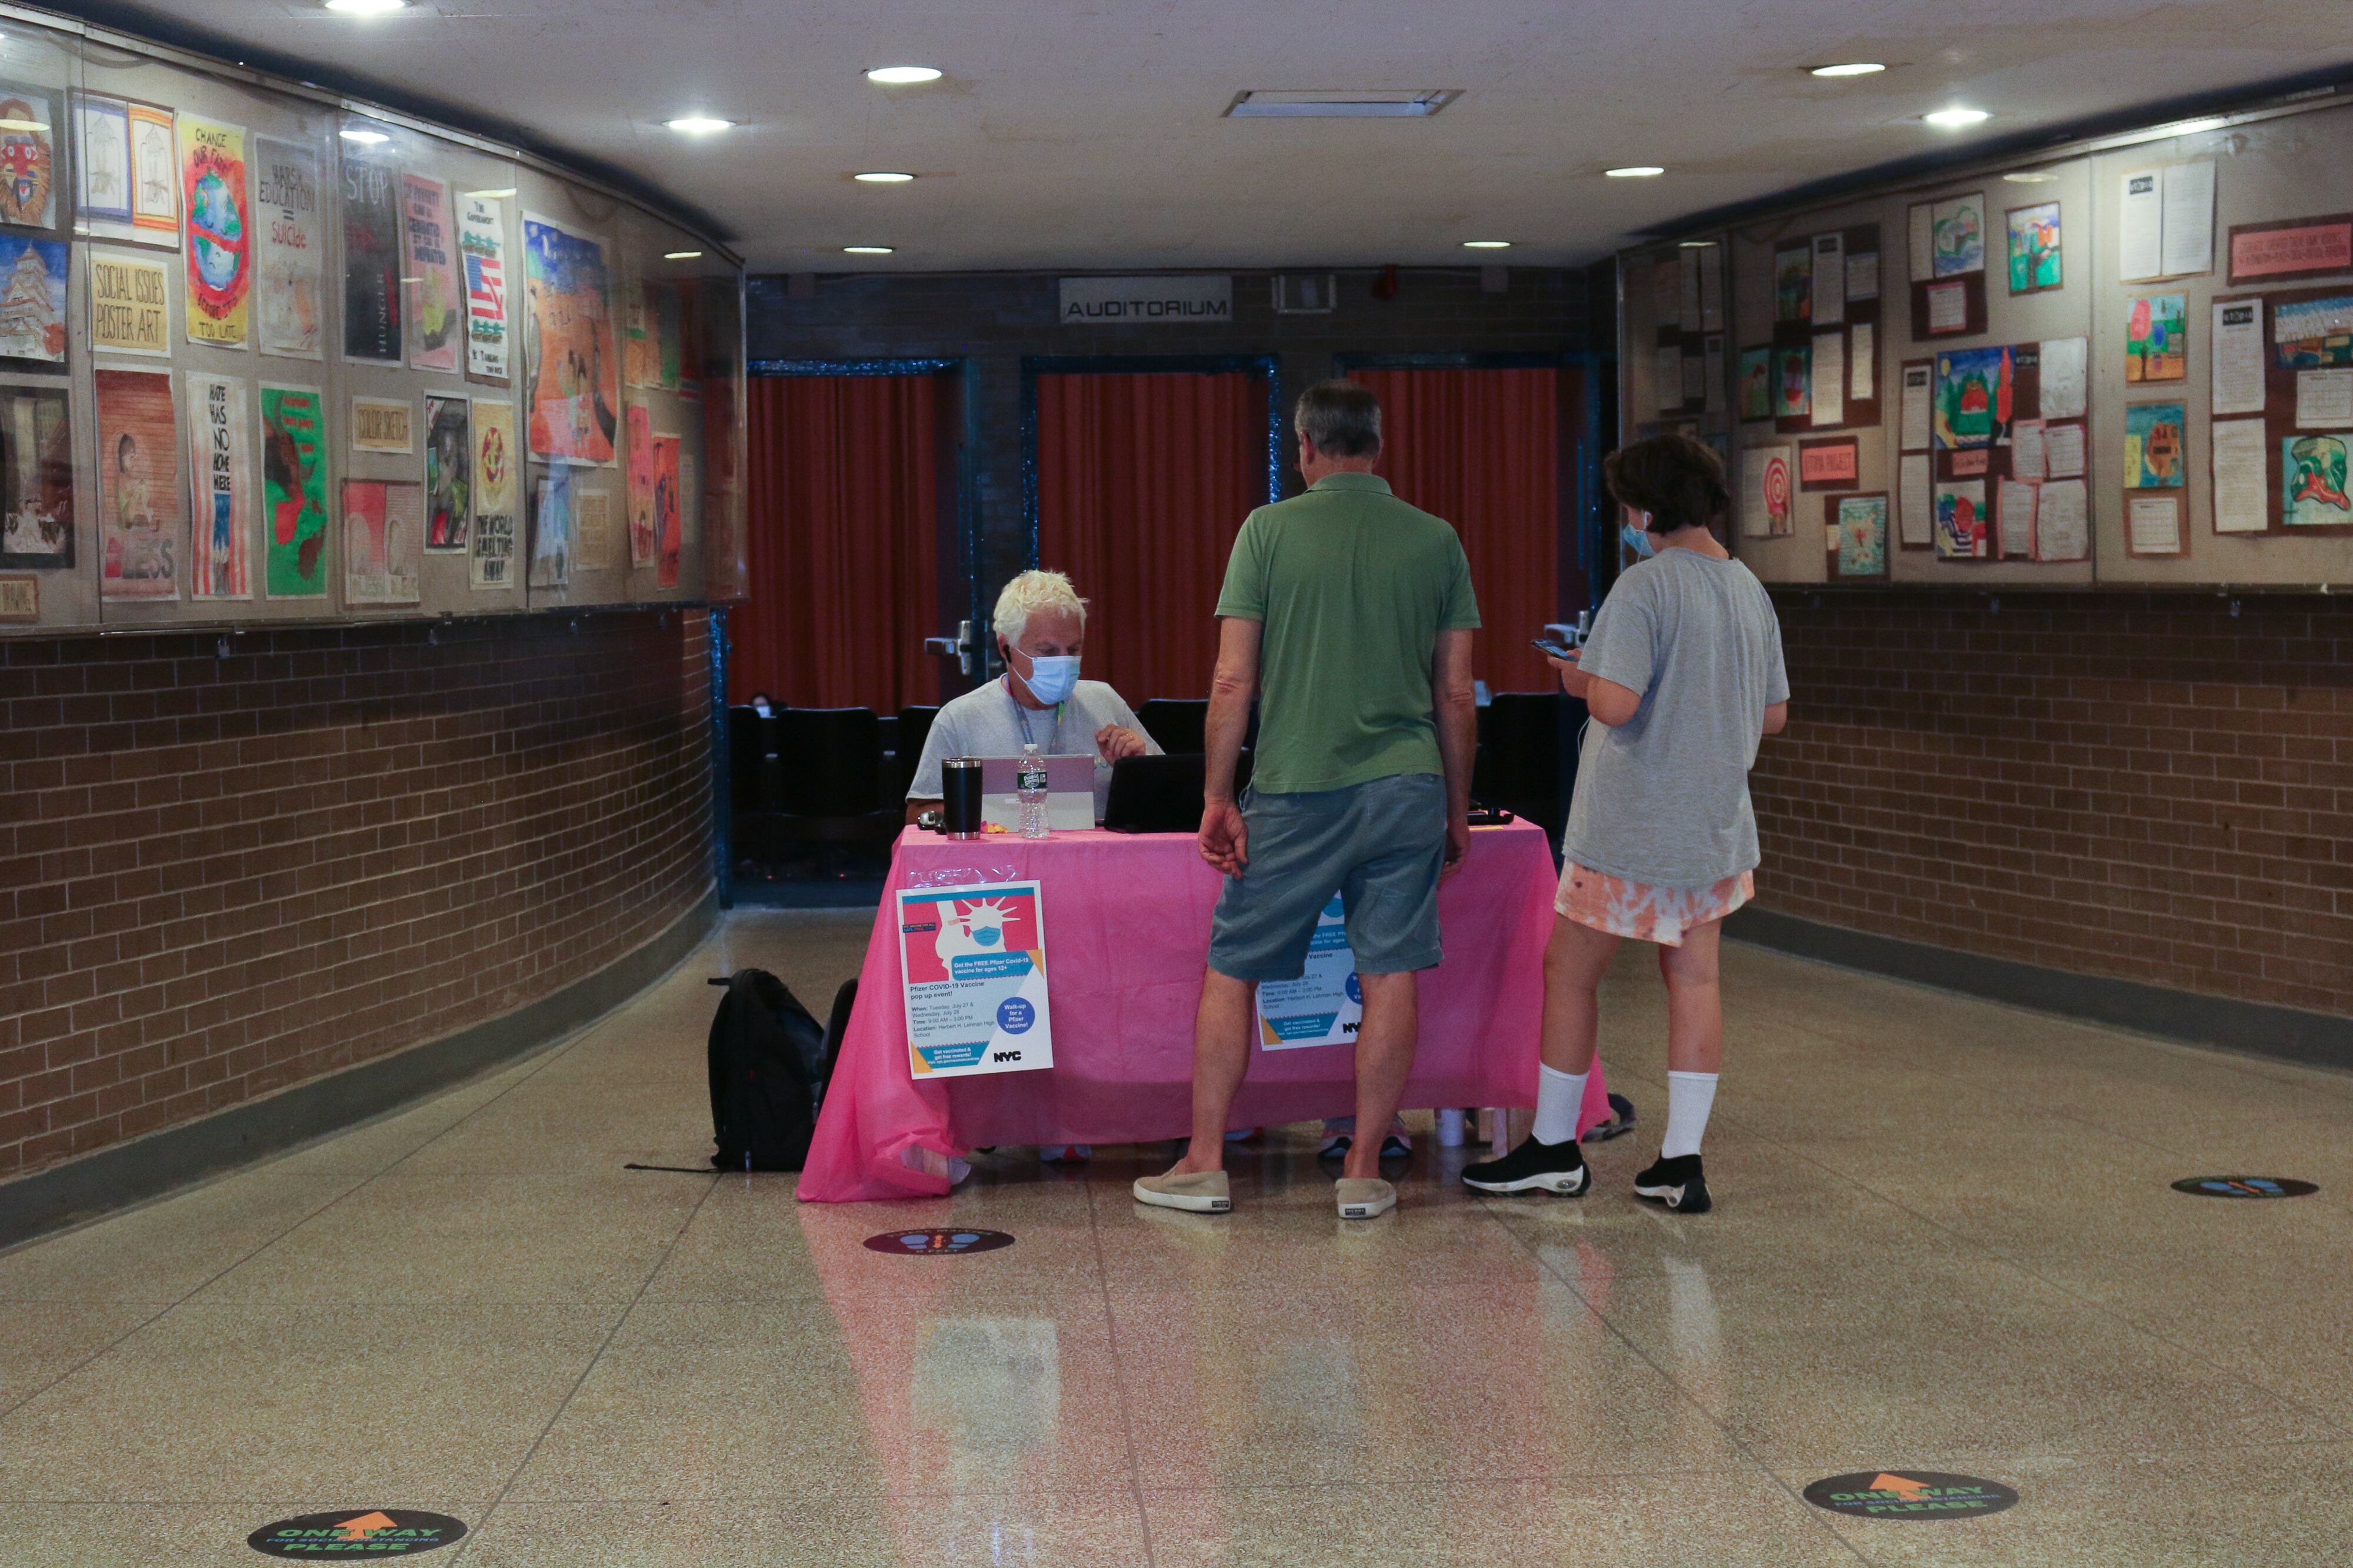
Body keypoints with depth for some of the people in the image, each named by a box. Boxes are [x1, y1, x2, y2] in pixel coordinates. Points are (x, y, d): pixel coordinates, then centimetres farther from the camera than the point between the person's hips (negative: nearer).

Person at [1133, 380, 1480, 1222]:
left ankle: (1204, 1165, 11)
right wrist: (1458, 810, 15)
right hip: (1407, 787, 2)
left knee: (1232, 970, 9)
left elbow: (1232, 682, -6)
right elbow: (1456, 695, 7)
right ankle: (1363, 1172, 7)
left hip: (1295, 791, -2)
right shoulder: (1435, 541, 4)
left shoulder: (1269, 530, -3)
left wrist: (1217, 797, 0)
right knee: (1389, 977, 4)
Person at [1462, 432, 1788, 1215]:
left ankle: (1554, 1149, 17)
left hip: (1631, 827, -7)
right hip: (1718, 826, 7)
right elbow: (1774, 716, 13)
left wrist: (1581, 678, -6)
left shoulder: (1645, 587, -17)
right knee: (1693, 979, 9)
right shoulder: (1752, 592, 7)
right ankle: (1682, 1163, 9)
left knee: (1569, 974, 8)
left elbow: (1615, 702, -26)